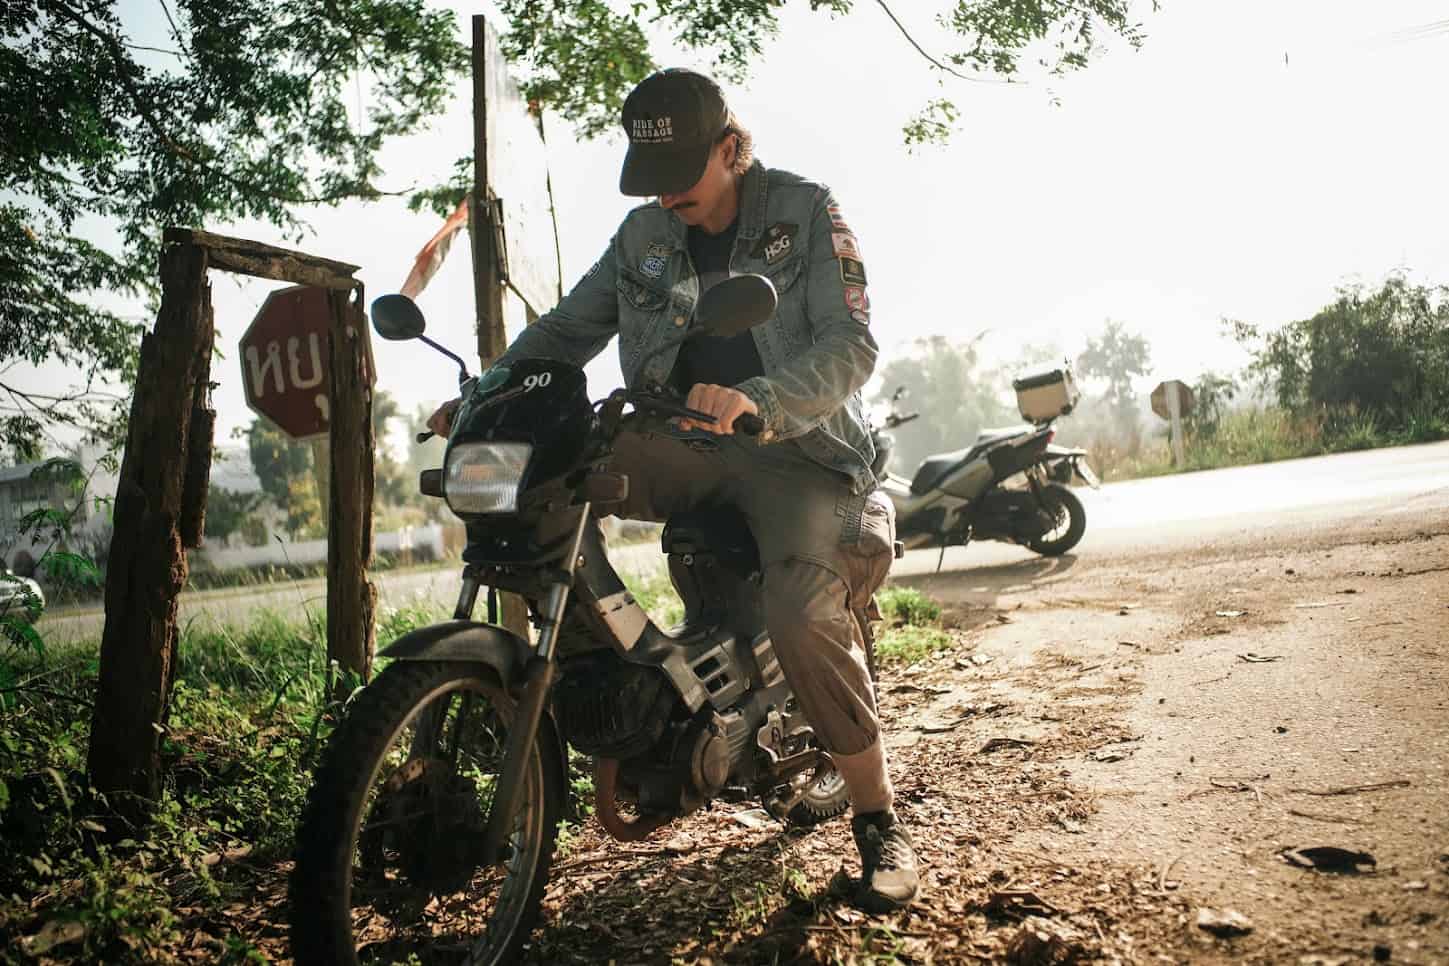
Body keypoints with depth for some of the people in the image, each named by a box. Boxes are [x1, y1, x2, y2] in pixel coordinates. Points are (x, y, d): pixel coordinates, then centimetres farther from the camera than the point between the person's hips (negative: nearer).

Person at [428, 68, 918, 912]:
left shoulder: (806, 212, -3)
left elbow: (852, 343, -15)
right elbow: (570, 328, 14)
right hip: (688, 446, 5)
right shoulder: (645, 235, 11)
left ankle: (879, 819, -9)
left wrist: (755, 398, -34)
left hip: (797, 448, -4)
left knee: (805, 619, -29)